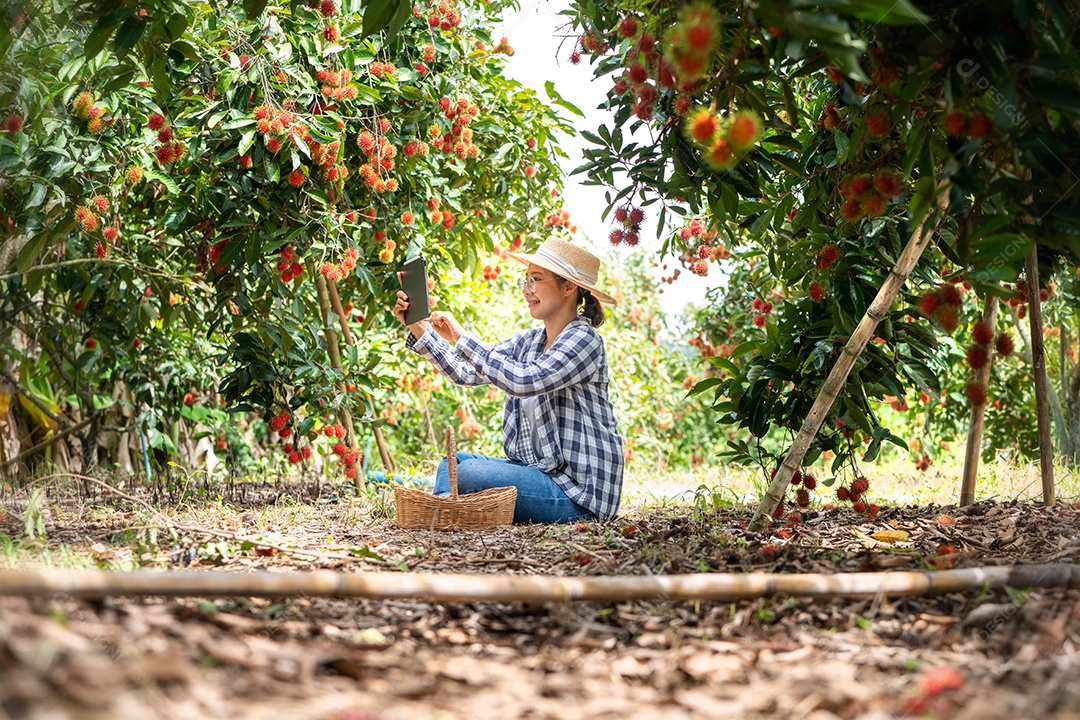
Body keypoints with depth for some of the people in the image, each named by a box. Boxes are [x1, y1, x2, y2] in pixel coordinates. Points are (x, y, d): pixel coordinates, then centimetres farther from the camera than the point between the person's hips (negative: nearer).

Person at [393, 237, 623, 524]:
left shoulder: (584, 339, -13)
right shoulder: (529, 342, 13)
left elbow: (523, 381, -27)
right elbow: (464, 373, 9)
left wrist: (462, 338, -21)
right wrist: (419, 329, 0)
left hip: (579, 491, -9)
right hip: (538, 470, 9)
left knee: (470, 474, -22)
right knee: (452, 463, 1)